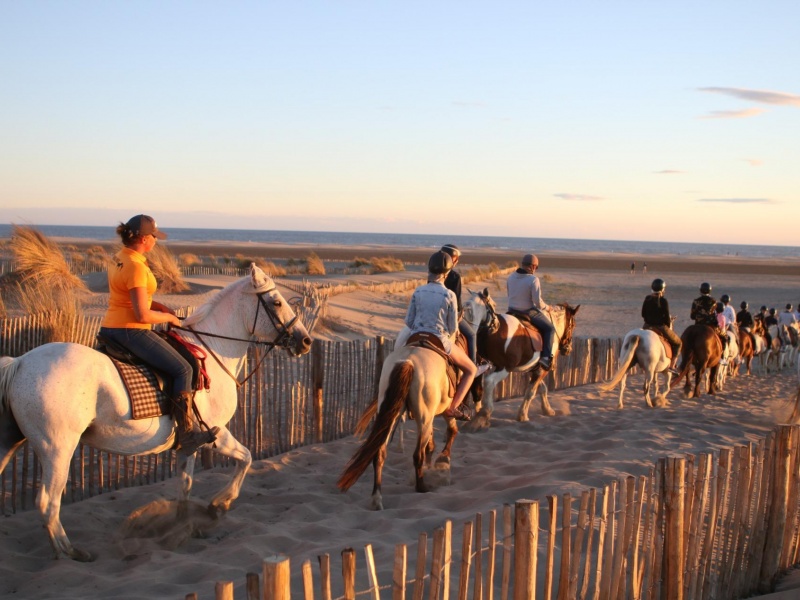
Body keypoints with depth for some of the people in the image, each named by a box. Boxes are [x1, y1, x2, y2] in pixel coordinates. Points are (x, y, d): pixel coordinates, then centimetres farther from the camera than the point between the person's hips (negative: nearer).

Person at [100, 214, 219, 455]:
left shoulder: (118, 258, 10)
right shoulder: (136, 267, -20)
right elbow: (143, 315, -23)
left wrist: (161, 307, 8)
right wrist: (169, 317, -5)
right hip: (131, 332, -11)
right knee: (182, 369, -7)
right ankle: (187, 435, -8)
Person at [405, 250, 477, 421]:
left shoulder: (418, 291, -2)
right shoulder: (449, 295, -12)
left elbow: (408, 321, 3)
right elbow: (453, 328, -6)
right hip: (440, 342, -4)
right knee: (471, 370, 17)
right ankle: (452, 407, 4)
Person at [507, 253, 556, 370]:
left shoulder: (510, 277, 1)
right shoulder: (533, 279, -19)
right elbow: (537, 301, -20)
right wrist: (546, 308, -1)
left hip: (512, 311, 6)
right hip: (529, 312, -6)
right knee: (550, 329, 7)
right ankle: (546, 357, -6)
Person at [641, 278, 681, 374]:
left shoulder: (647, 298, 3)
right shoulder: (663, 301, -14)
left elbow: (643, 314, 9)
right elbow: (667, 317, -12)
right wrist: (669, 326, 4)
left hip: (647, 326, 6)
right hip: (661, 327, -6)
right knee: (677, 342, 13)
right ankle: (672, 366, 7)